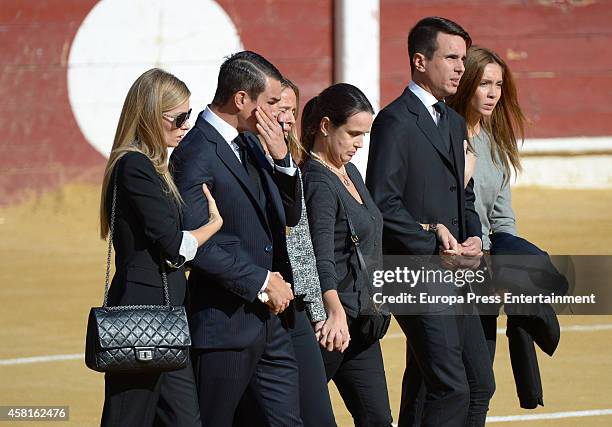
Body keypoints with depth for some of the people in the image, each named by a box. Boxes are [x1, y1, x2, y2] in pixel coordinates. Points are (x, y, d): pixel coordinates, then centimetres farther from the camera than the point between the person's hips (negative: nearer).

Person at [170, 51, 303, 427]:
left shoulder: (250, 144, 13)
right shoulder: (196, 154, -16)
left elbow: (290, 216, 16)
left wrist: (281, 158, 0)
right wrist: (262, 282, -15)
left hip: (269, 321, 9)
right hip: (224, 324, -9)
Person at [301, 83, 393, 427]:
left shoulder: (349, 172, 11)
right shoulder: (318, 185, -18)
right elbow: (322, 258, -30)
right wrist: (336, 312, -44)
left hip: (360, 317, 9)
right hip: (332, 321, -9)